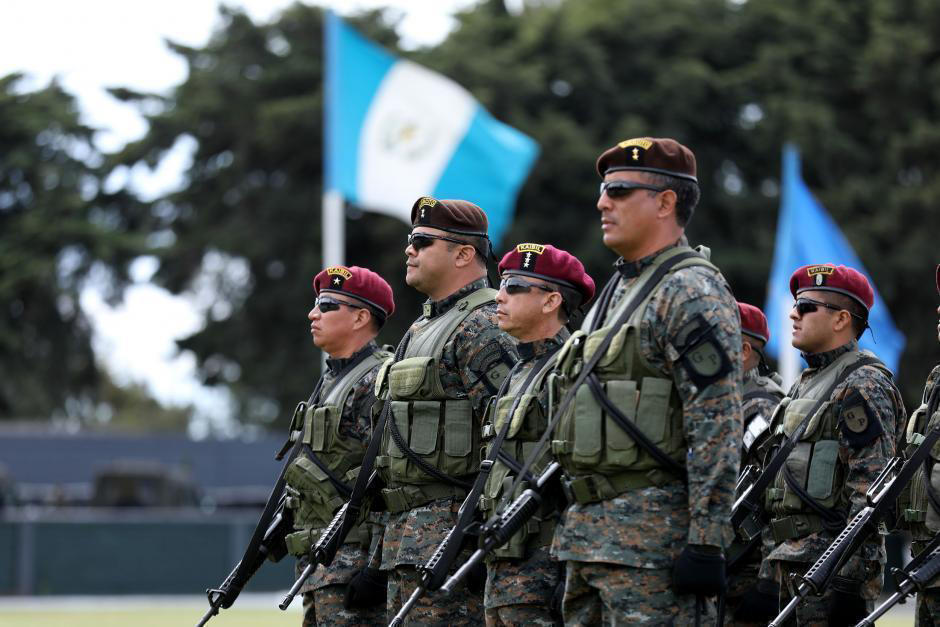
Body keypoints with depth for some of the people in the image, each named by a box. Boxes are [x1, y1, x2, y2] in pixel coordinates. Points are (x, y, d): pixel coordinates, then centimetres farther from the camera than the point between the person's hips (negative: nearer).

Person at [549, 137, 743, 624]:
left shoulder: (692, 295, -11)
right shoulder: (616, 290, 20)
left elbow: (717, 431, -18)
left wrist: (705, 543, -22)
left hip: (652, 537, -10)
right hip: (585, 530, 10)